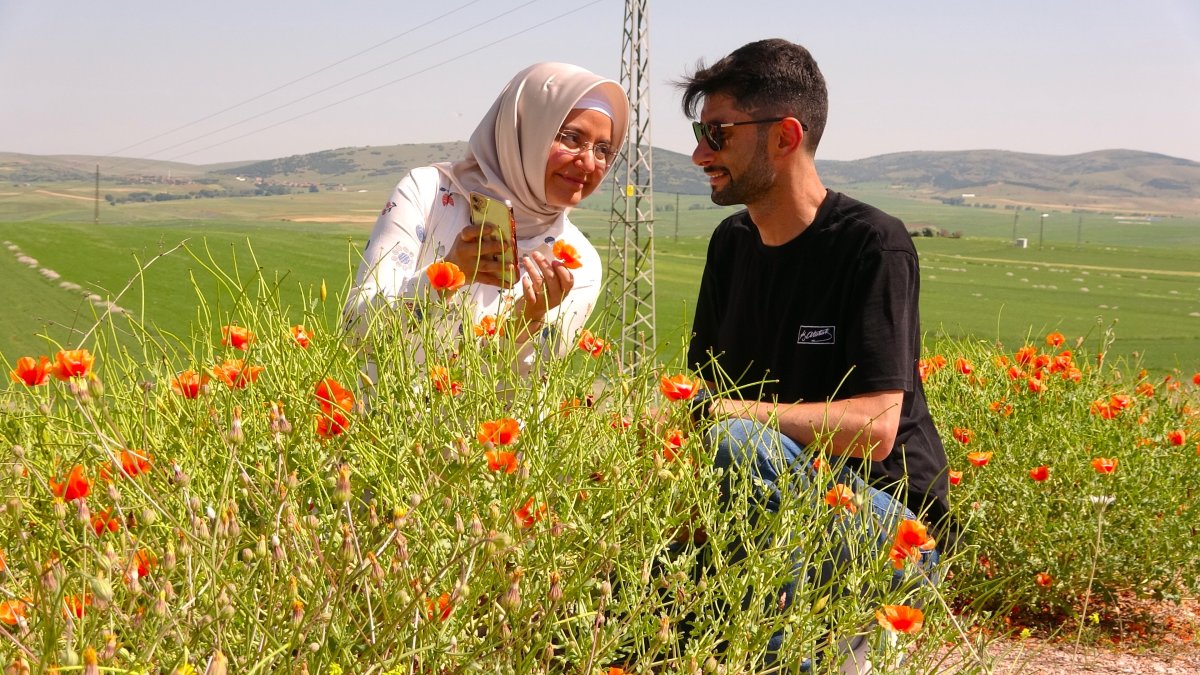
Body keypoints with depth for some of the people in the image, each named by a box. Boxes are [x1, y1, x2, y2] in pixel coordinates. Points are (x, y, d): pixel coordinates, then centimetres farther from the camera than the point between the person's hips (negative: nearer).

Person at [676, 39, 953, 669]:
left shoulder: (873, 244, -14)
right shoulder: (731, 241, 8)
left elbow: (874, 428, -23)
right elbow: (706, 387, 12)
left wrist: (728, 412, -31)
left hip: (893, 527, -7)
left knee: (735, 443, -34)